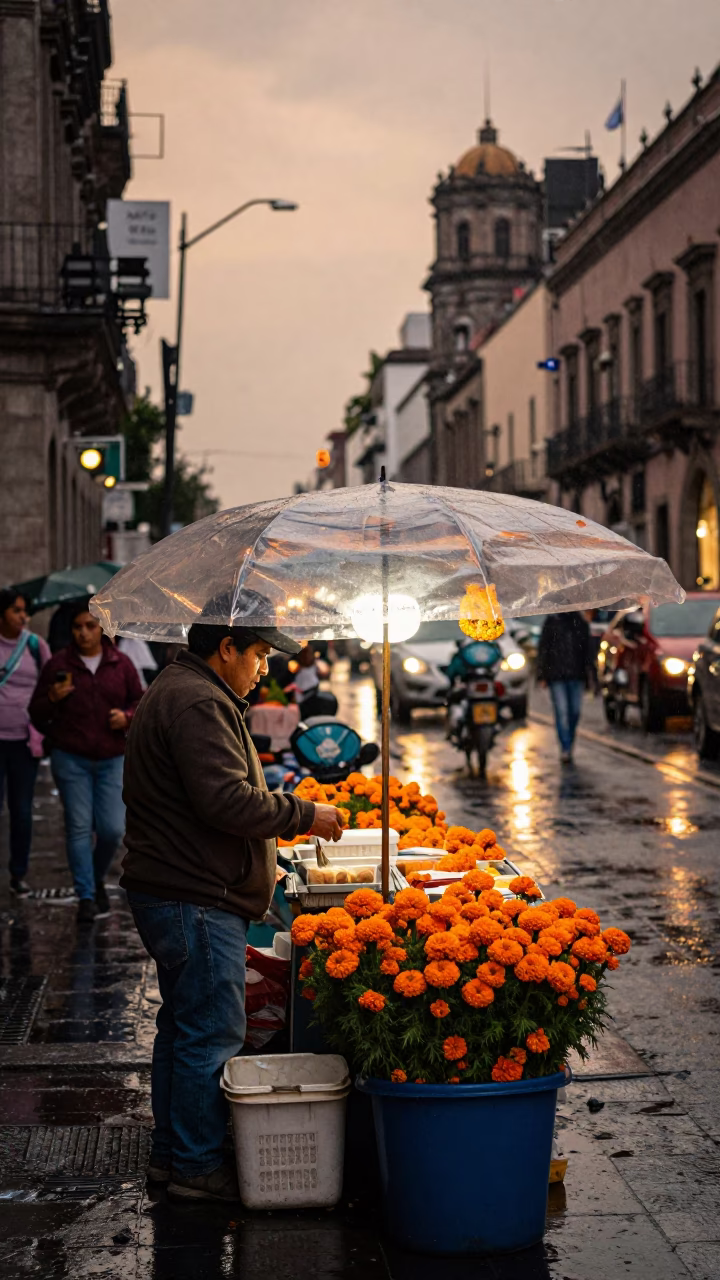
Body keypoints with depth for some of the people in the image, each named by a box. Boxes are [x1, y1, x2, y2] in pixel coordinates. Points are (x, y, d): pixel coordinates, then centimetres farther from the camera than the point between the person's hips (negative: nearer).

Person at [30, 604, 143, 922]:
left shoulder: (121, 664, 5)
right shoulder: (58, 665, 1)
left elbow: (140, 702, 14)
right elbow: (37, 714, 6)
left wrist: (127, 716, -7)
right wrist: (52, 698, -15)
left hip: (112, 759, 1)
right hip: (70, 759, -1)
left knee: (113, 829, -4)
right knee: (79, 827, -4)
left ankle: (98, 880, 25)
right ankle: (86, 898, 2)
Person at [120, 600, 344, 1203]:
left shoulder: (176, 692, 19)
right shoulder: (198, 703, -18)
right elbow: (226, 799, -25)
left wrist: (288, 813, 18)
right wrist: (303, 814, -14)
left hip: (172, 894, 12)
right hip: (196, 902, -12)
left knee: (181, 1027, 18)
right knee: (211, 1034, -4)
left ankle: (171, 1152, 27)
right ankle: (197, 1167, 4)